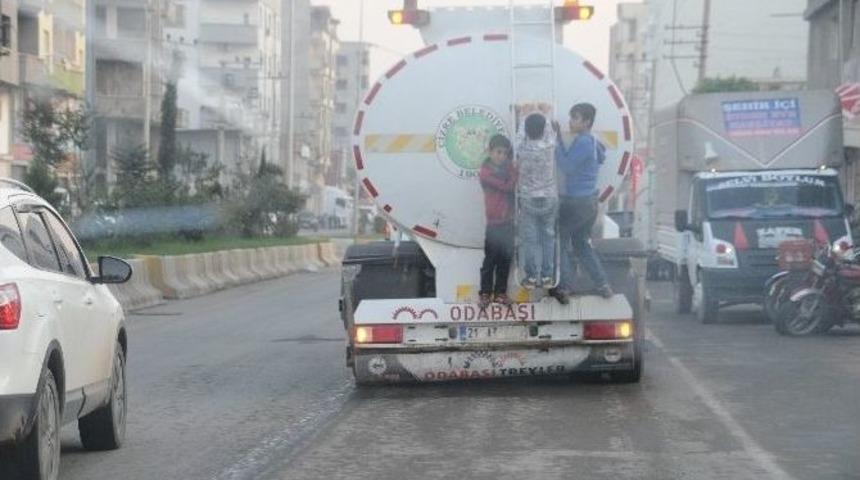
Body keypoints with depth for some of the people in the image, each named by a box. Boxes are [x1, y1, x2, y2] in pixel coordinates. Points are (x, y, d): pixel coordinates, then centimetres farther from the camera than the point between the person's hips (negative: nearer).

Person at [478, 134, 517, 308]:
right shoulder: (486, 172, -12)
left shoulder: (506, 169, 11)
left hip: (508, 221, 6)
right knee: (491, 259, 0)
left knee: (505, 258, 9)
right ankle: (485, 293, 8)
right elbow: (508, 187, -17)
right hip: (495, 223, -6)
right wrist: (514, 170, -8)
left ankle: (500, 292, 17)